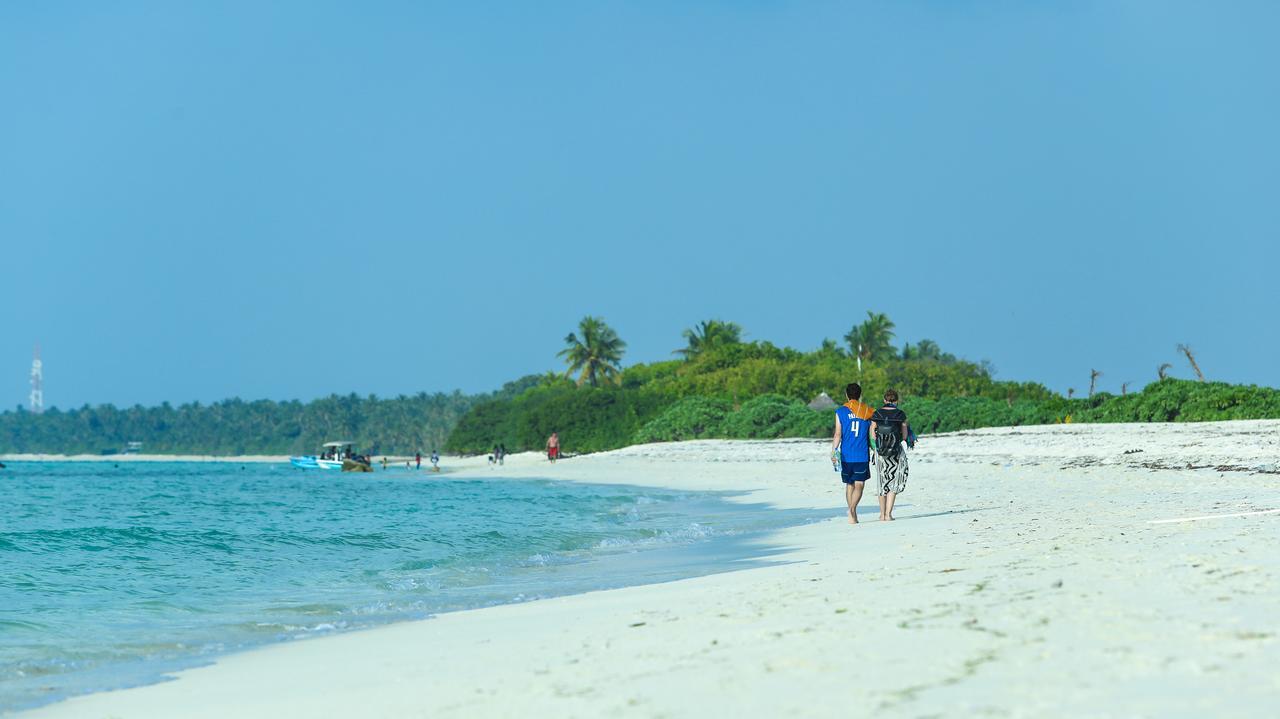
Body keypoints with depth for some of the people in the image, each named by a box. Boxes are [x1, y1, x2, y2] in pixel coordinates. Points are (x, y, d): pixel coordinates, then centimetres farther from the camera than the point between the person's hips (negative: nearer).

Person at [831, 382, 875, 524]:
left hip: (846, 455, 1)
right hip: (862, 455, -1)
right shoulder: (868, 412, 4)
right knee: (859, 485, -1)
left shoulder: (840, 411, 0)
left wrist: (833, 451, -4)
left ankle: (853, 516, 14)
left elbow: (838, 435, -6)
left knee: (849, 485, 14)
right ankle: (852, 508, -26)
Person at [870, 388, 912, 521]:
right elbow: (905, 435, -2)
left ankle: (882, 514, 20)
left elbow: (872, 433, -2)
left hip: (880, 451, 2)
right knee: (893, 482, 5)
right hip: (897, 450, -2)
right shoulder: (900, 414, -7)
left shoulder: (877, 414, -3)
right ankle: (888, 514, -3)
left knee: (882, 482, 15)